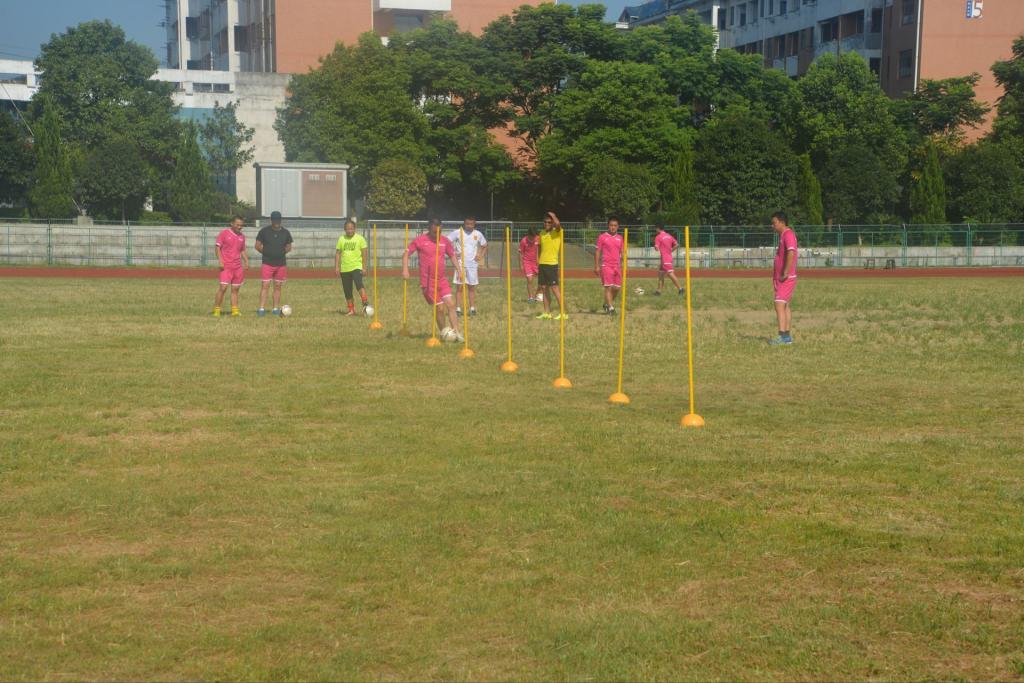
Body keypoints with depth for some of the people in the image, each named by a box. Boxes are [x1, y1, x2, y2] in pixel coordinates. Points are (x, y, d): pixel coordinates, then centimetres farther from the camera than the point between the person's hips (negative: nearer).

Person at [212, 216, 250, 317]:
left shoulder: (242, 236, 14)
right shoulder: (224, 233, -2)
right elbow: (217, 247, -4)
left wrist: (246, 261, 8)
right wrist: (220, 260, -14)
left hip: (238, 267, 6)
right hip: (226, 266, -6)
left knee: (235, 289, 6)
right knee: (223, 287, -13)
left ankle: (234, 311, 10)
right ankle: (216, 310, -6)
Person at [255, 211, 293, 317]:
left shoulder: (285, 233, 6)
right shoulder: (264, 231, -1)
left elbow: (289, 247, 15)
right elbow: (257, 245, 5)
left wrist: (281, 252, 1)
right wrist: (266, 252, -2)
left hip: (281, 264, 3)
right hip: (267, 263, -3)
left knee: (278, 287, 7)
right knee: (265, 286, -9)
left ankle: (276, 309, 14)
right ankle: (262, 309, -9)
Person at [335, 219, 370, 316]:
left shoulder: (360, 238, 0)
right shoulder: (341, 239, 9)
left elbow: (364, 253, -1)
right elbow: (337, 253, 11)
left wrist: (364, 266, -7)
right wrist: (337, 266, 3)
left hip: (356, 267, -4)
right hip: (344, 268, 4)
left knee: (359, 284, -29)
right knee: (347, 291, 6)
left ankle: (365, 303, -37)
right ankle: (351, 310, 17)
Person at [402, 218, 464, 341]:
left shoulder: (444, 241, 7)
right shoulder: (420, 241, -5)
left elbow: (452, 255, 20)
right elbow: (406, 254, 0)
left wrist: (458, 269, 7)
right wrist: (405, 269, -13)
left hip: (442, 280, 4)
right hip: (428, 282, -4)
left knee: (451, 304, -9)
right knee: (439, 308, -4)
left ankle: (456, 333, -8)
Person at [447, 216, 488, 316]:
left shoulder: (478, 234, 6)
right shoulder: (457, 232, -3)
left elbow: (484, 246, 20)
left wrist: (481, 255, 4)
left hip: (472, 263, 3)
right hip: (460, 263, -3)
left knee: (472, 287, 6)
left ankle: (472, 308, 11)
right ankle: (458, 309, 0)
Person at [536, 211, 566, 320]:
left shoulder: (557, 232, -6)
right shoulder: (542, 233, 14)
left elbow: (558, 224, -29)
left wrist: (553, 215, -10)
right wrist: (538, 263, 17)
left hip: (552, 264, -7)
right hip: (542, 264, 7)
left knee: (554, 288, -8)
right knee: (544, 288, 8)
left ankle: (563, 312, -3)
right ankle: (547, 313, 12)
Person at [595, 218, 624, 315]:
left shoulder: (620, 238, 12)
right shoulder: (602, 237, 0)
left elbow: (622, 252, 17)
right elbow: (597, 252, 0)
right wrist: (596, 266, -5)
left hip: (617, 266, 5)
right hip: (606, 266, -5)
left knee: (617, 288, 5)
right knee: (609, 287, -11)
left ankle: (608, 304, 25)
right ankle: (611, 308, -12)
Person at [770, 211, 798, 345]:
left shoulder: (788, 235, -15)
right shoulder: (783, 235, 16)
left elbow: (791, 254, -28)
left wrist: (785, 273, -27)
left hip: (786, 278, -11)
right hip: (781, 278, 11)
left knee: (779, 305, -16)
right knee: (785, 306, 13)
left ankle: (782, 336, -21)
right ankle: (787, 336, 17)